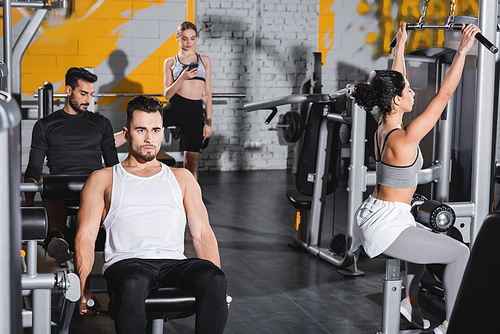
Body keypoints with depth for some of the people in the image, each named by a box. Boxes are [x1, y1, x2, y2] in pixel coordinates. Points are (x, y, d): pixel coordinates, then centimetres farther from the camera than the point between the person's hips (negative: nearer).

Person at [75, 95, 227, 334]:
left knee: (213, 279, -33)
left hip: (174, 263, 2)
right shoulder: (103, 180, 18)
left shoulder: (182, 178, 24)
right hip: (126, 262, -2)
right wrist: (84, 288, -8)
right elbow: (86, 236, 9)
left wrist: (216, 284, 0)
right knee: (133, 284, -40)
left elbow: (202, 234, 16)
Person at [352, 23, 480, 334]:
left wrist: (401, 44, 24)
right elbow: (444, 95, -23)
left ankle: (411, 300, 42)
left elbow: (395, 81, 15)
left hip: (375, 216, 10)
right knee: (461, 253, -1)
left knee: (425, 237, 36)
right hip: (386, 227, -10)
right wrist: (463, 50, -20)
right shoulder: (404, 139, -24)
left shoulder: (383, 128, 1)